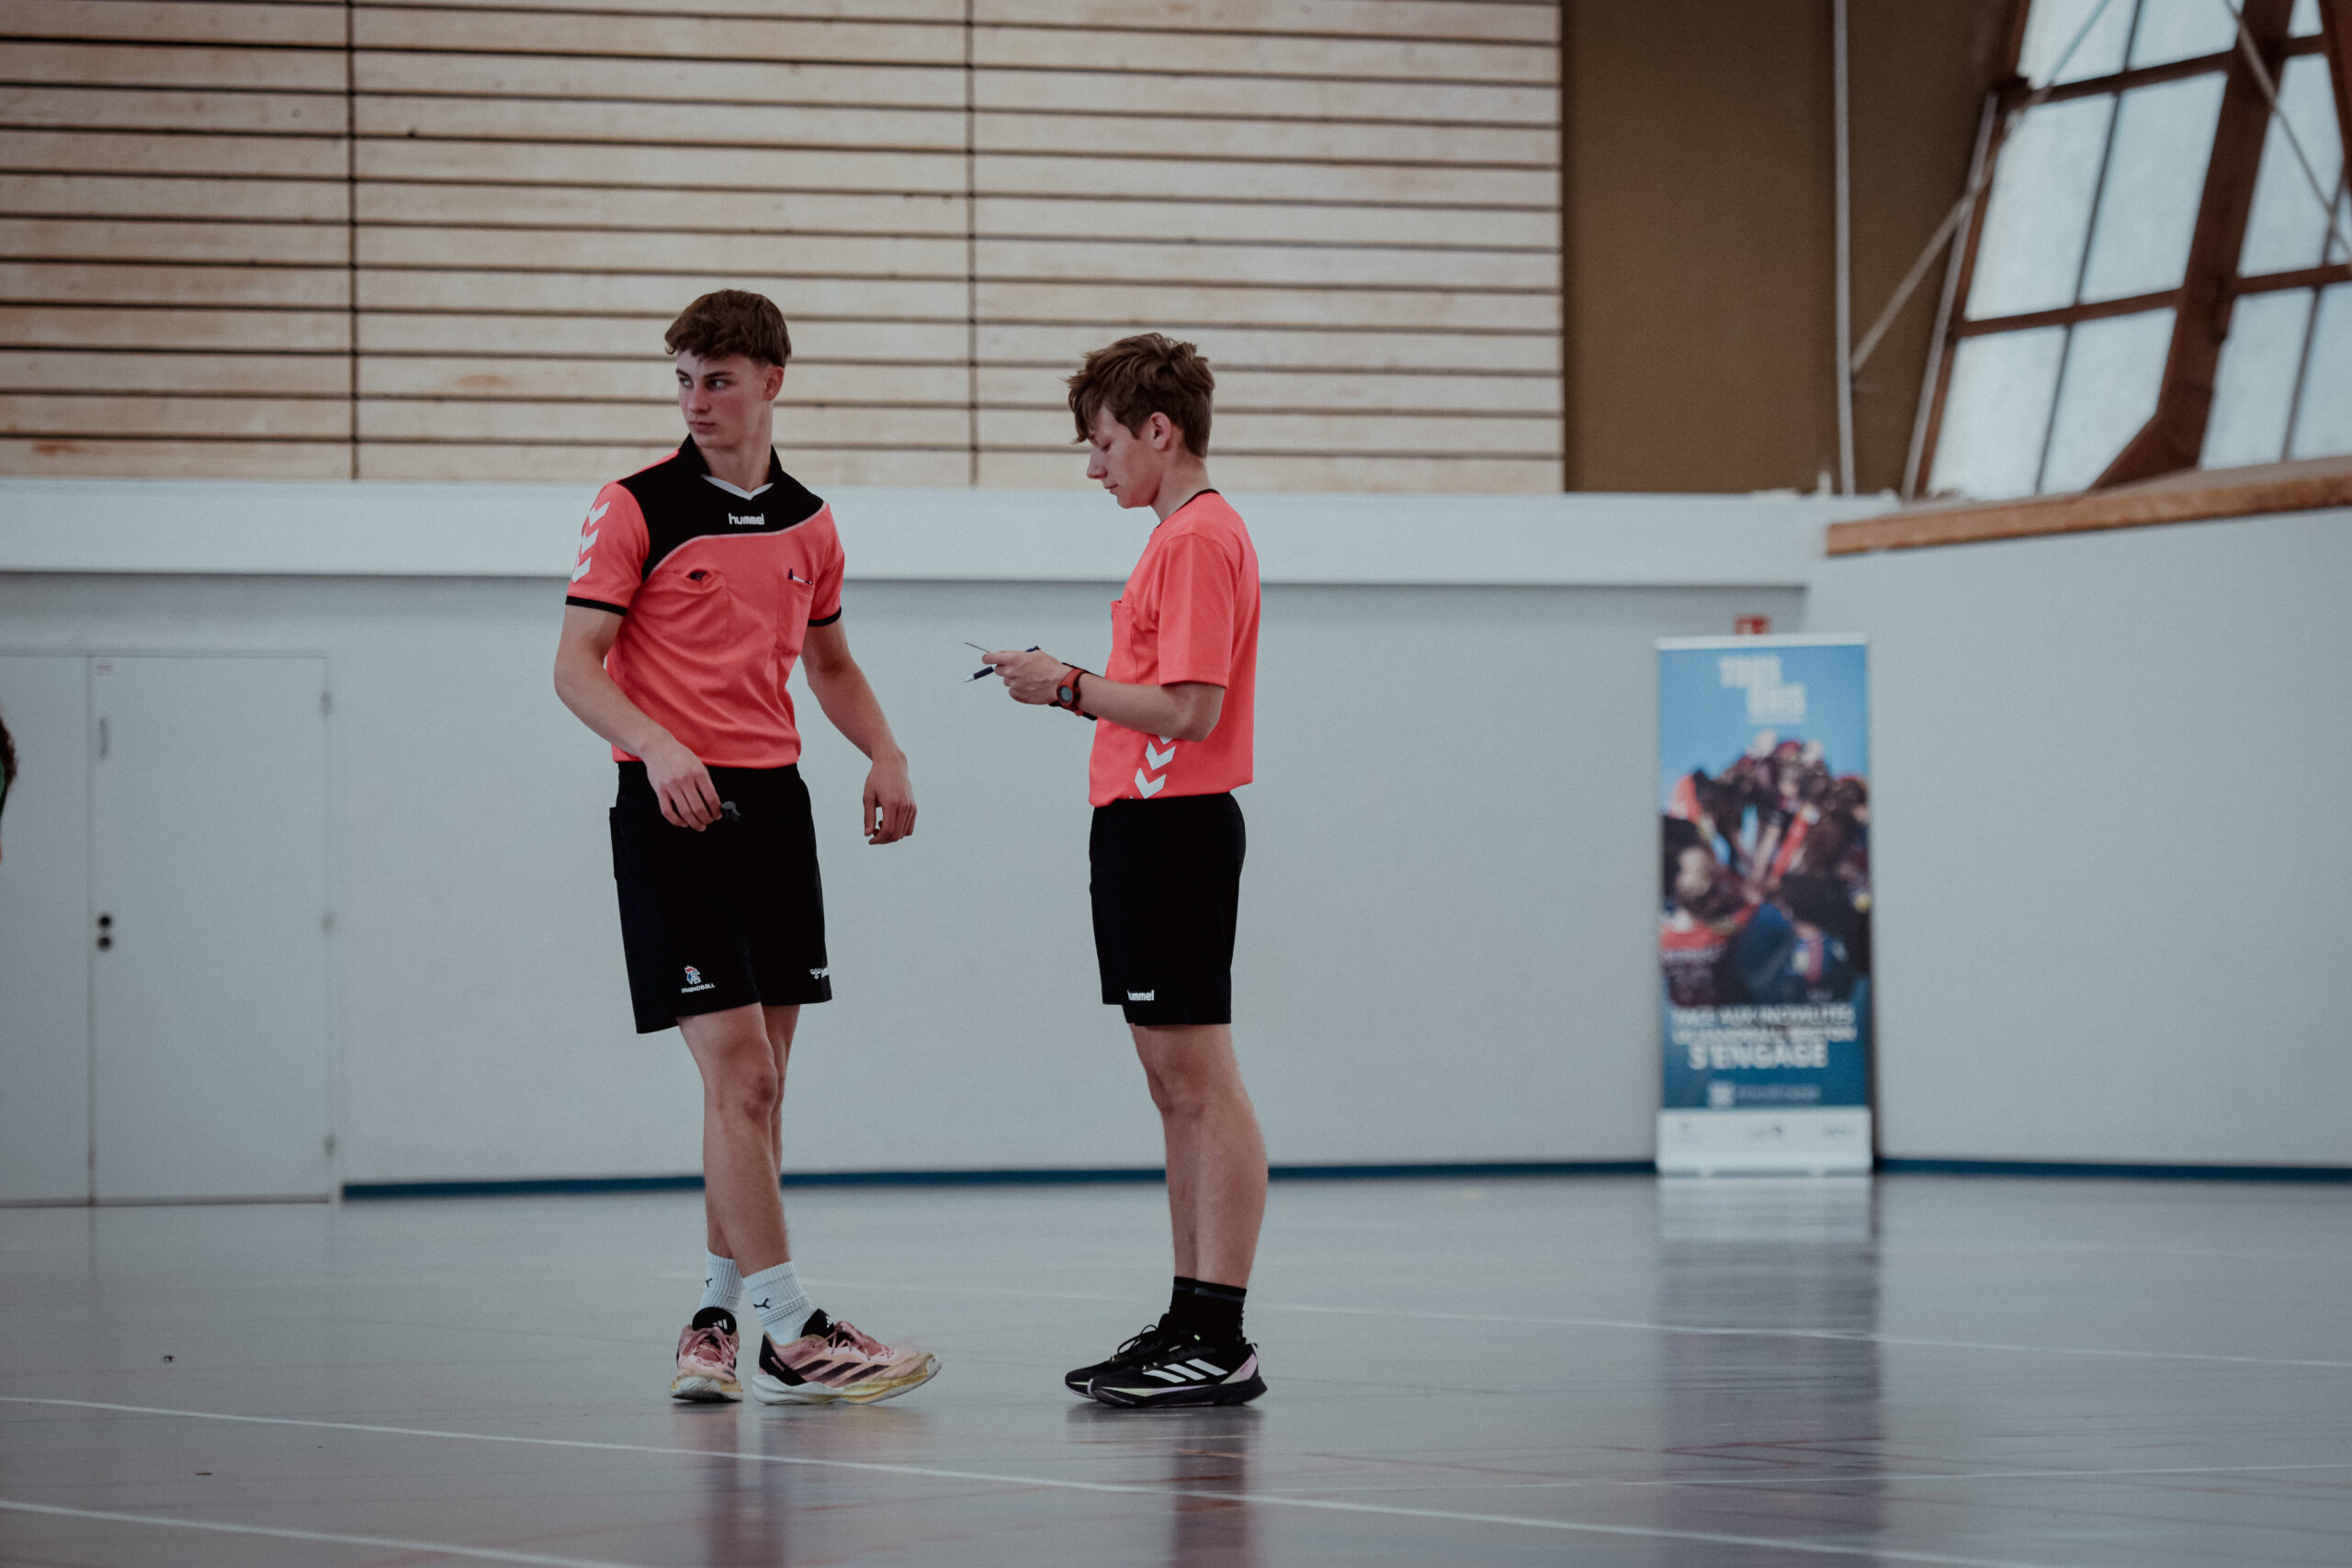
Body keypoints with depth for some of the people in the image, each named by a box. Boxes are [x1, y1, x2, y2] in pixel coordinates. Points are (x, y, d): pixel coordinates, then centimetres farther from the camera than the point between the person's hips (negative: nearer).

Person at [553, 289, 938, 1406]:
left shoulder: (806, 524, 12)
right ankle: (791, 1336, -12)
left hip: (773, 803, 6)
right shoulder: (637, 509, -5)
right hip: (673, 809, -6)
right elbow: (576, 665, -9)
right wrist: (659, 749, -27)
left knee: (757, 1084, 8)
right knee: (738, 1072, -12)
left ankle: (717, 1318, 18)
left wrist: (884, 756, 7)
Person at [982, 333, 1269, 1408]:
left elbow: (1192, 710, -21)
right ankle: (1191, 1321, 16)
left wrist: (1070, 685, -12)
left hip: (1173, 833, -11)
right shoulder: (1183, 534, 18)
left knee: (1201, 1084, -10)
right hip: (1148, 827, 11)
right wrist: (1073, 691, 9)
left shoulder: (1200, 539, -14)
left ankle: (1221, 1345, -10)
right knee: (1174, 1087, 12)